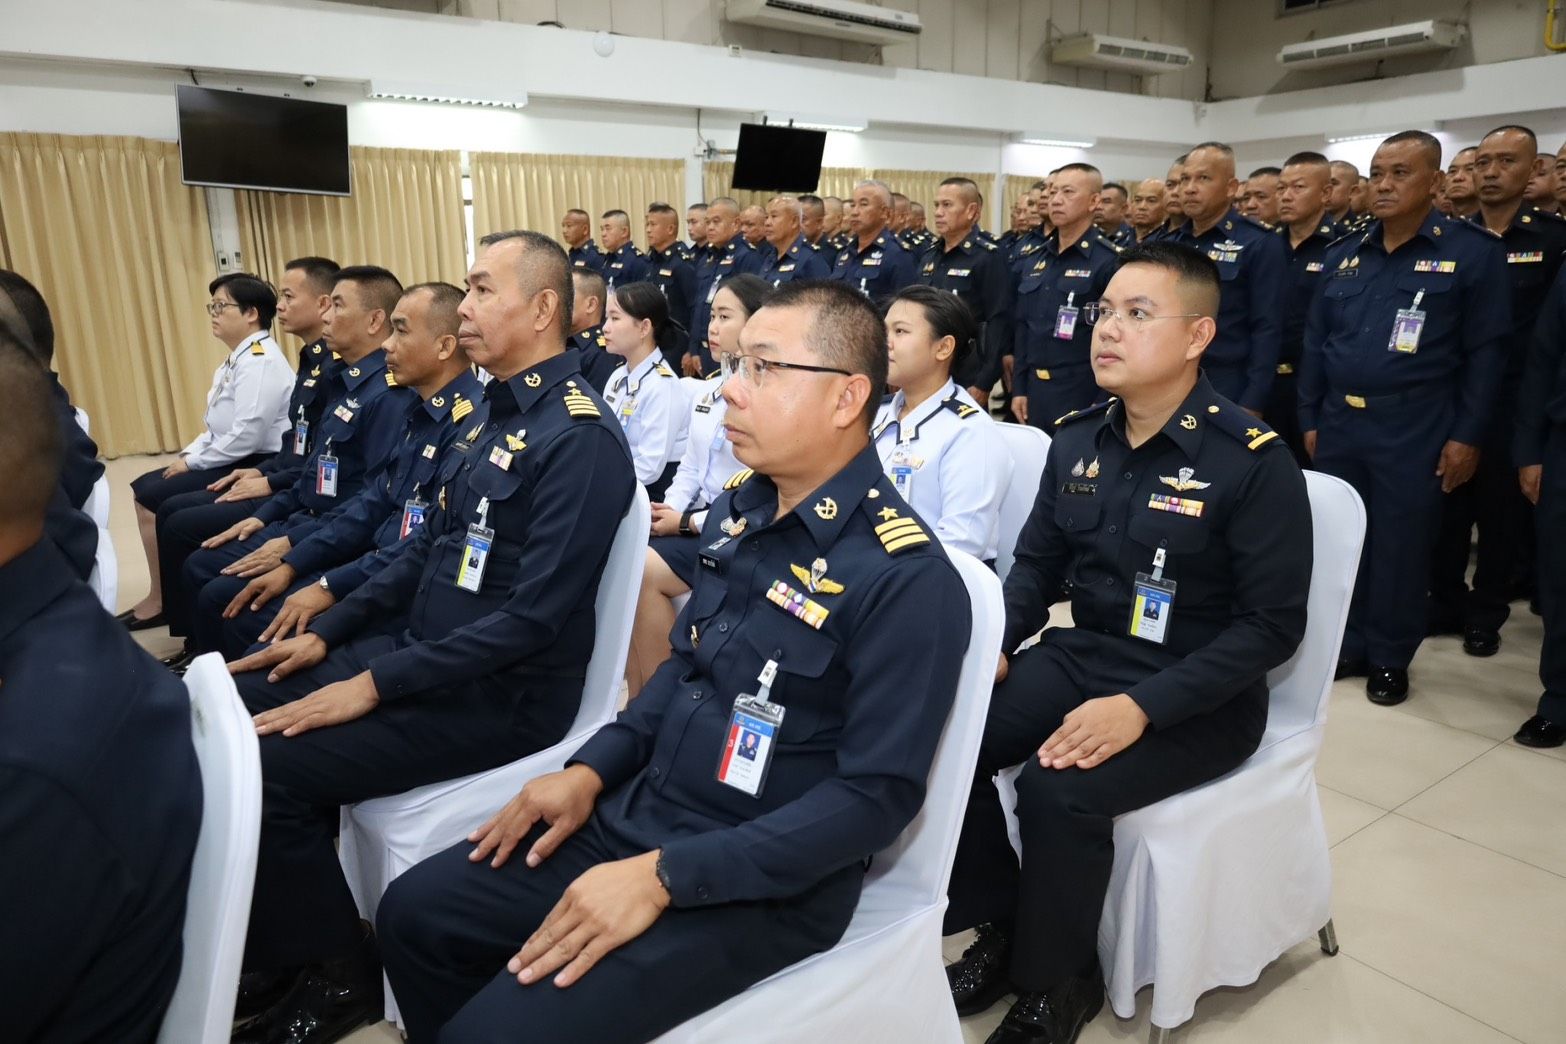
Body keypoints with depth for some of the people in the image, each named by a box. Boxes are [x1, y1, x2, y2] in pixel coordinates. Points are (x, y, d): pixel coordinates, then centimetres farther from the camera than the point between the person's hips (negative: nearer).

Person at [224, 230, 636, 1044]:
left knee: (261, 769, -18)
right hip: (420, 648, 9)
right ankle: (281, 941, 22)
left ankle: (337, 973, 8)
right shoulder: (489, 409, 10)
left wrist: (374, 686, -21)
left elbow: (533, 617, -24)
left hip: (502, 694, -9)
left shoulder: (579, 438, -20)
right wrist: (328, 632, 9)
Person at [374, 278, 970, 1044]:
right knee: (415, 915, 8)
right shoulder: (737, 511, 4)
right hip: (638, 814, 7)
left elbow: (877, 794, -22)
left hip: (760, 884, -7)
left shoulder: (906, 578, -21)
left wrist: (663, 875, -24)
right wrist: (591, 769, 2)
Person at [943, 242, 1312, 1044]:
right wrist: (995, 644, -8)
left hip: (1198, 697, -5)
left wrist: (1142, 707, -26)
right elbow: (1036, 562, 12)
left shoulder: (1253, 460, -15)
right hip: (1081, 655, 6)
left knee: (1058, 791, -28)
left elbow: (1273, 624, -16)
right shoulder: (1077, 440, 3)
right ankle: (1000, 929, 10)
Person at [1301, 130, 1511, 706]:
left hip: (1415, 433, -4)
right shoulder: (1343, 254, 9)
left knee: (1401, 546, 5)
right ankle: (1346, 643, 26)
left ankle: (1390, 658, 21)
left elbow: (1485, 352, -4)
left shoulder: (1474, 251, -3)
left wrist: (1467, 435, -8)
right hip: (1338, 426, 4)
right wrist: (1309, 420, 7)